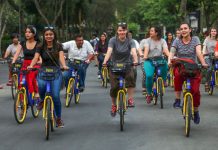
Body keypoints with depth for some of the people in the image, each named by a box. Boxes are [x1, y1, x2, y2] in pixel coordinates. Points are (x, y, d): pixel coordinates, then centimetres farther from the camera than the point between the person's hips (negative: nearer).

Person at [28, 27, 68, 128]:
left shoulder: (58, 46, 2)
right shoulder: (41, 47, 3)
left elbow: (61, 56, -14)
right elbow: (36, 57, -12)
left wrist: (64, 65, -35)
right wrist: (31, 66, -32)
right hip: (43, 71, 1)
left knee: (55, 95, -15)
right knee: (41, 86, -31)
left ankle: (59, 119, 4)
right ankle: (42, 100, 6)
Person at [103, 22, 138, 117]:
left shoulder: (130, 41, -7)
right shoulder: (113, 40, -9)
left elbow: (133, 52, -24)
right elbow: (109, 51, -24)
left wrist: (135, 60, -45)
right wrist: (105, 61, -42)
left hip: (127, 65, 0)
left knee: (130, 77, -31)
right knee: (114, 87, -8)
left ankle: (130, 99, -19)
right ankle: (114, 105, 17)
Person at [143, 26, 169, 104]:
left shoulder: (162, 41, 7)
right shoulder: (148, 40, 5)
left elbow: (165, 50, -8)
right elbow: (146, 49, -11)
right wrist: (145, 56, -32)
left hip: (160, 60, 1)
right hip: (149, 61, -1)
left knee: (165, 64, -33)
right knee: (149, 75, -27)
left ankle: (163, 80, -4)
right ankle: (149, 94, -6)